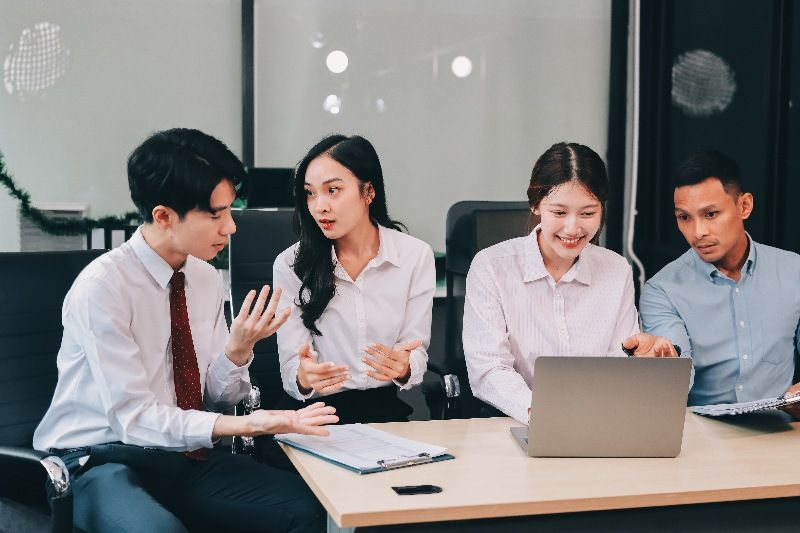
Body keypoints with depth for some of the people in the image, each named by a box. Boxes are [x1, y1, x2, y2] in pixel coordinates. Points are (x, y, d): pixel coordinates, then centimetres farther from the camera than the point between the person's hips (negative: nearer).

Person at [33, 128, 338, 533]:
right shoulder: (101, 287, -18)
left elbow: (216, 398, 6)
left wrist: (238, 348, -15)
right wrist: (244, 425, -30)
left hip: (187, 455, 6)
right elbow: (131, 416, -21)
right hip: (104, 459, -5)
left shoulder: (206, 278, 3)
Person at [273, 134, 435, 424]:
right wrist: (304, 378, -30)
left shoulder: (416, 256, 0)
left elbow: (417, 352, 1)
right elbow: (291, 366, -5)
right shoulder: (290, 264, -2)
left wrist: (403, 368, -23)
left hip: (388, 409, 1)